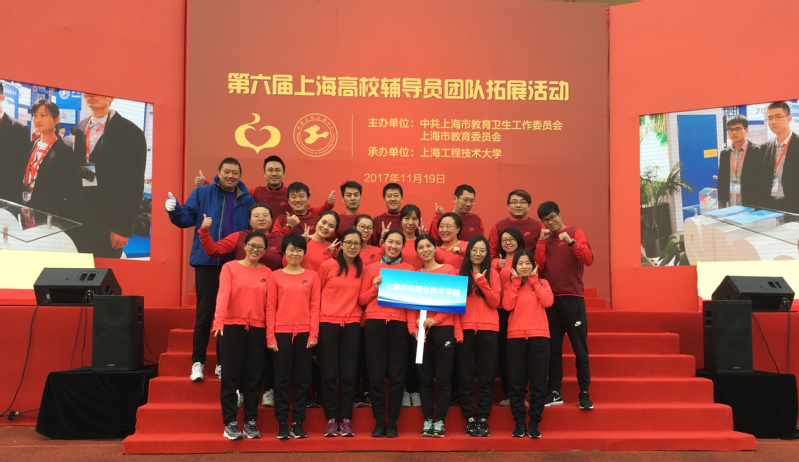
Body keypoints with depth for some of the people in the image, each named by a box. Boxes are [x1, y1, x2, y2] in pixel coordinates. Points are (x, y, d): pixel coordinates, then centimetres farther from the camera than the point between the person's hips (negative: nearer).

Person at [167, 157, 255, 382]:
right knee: (204, 313, 1)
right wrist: (175, 211, -17)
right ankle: (198, 362, 12)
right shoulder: (202, 193, 5)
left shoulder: (247, 200, 8)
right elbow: (187, 219, 2)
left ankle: (222, 364, 17)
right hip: (207, 262, -1)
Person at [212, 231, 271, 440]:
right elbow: (223, 294, -12)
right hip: (233, 327, -2)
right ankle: (230, 423, 9)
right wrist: (219, 321, -25)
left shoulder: (267, 273, 8)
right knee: (231, 376, 1)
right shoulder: (230, 267, 1)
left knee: (253, 378, 6)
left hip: (258, 329, 2)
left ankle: (250, 422, 15)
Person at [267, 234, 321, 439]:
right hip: (281, 333, -1)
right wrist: (270, 336, -5)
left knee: (302, 380, 5)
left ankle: (298, 423, 14)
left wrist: (314, 334, -4)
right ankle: (282, 424, 10)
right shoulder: (275, 276, 4)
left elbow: (314, 306, 4)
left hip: (304, 333, 1)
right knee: (281, 380, 3)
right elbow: (270, 308, 2)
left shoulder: (311, 276, 7)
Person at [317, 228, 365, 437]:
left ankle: (346, 420, 9)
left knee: (348, 374, 2)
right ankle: (331, 420, 7)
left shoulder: (361, 269, 8)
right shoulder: (328, 266, -1)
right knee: (329, 374, 0)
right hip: (327, 324, -2)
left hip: (352, 325, 2)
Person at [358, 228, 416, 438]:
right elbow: (362, 300, 10)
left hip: (399, 324, 0)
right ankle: (379, 421, 12)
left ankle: (392, 422, 11)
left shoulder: (409, 269, 11)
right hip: (375, 322, 0)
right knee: (376, 374, 1)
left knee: (396, 374, 2)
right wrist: (375, 288, -7)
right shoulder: (372, 268, 11)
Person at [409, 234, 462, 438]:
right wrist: (413, 327, -7)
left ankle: (439, 422, 5)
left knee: (443, 378, -1)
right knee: (424, 378, 6)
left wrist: (435, 319, -16)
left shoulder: (448, 270, 3)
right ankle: (427, 421, 12)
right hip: (421, 330, 3)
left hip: (443, 328, -3)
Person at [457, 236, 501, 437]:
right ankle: (470, 420, 7)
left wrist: (482, 281, -13)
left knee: (486, 377, 1)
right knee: (465, 377, 0)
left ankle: (483, 420, 7)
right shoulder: (460, 273, 9)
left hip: (488, 329, 0)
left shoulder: (492, 274, 8)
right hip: (465, 328, 0)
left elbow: (495, 302, -2)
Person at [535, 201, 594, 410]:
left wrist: (570, 241, -22)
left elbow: (589, 259, -12)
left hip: (573, 298, -4)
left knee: (580, 348, -1)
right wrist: (541, 241, -5)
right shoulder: (545, 240, 12)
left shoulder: (576, 233, 2)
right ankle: (554, 393, 13)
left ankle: (584, 393, 6)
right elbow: (539, 266, 0)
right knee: (552, 348, 7)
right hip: (550, 299, 4)